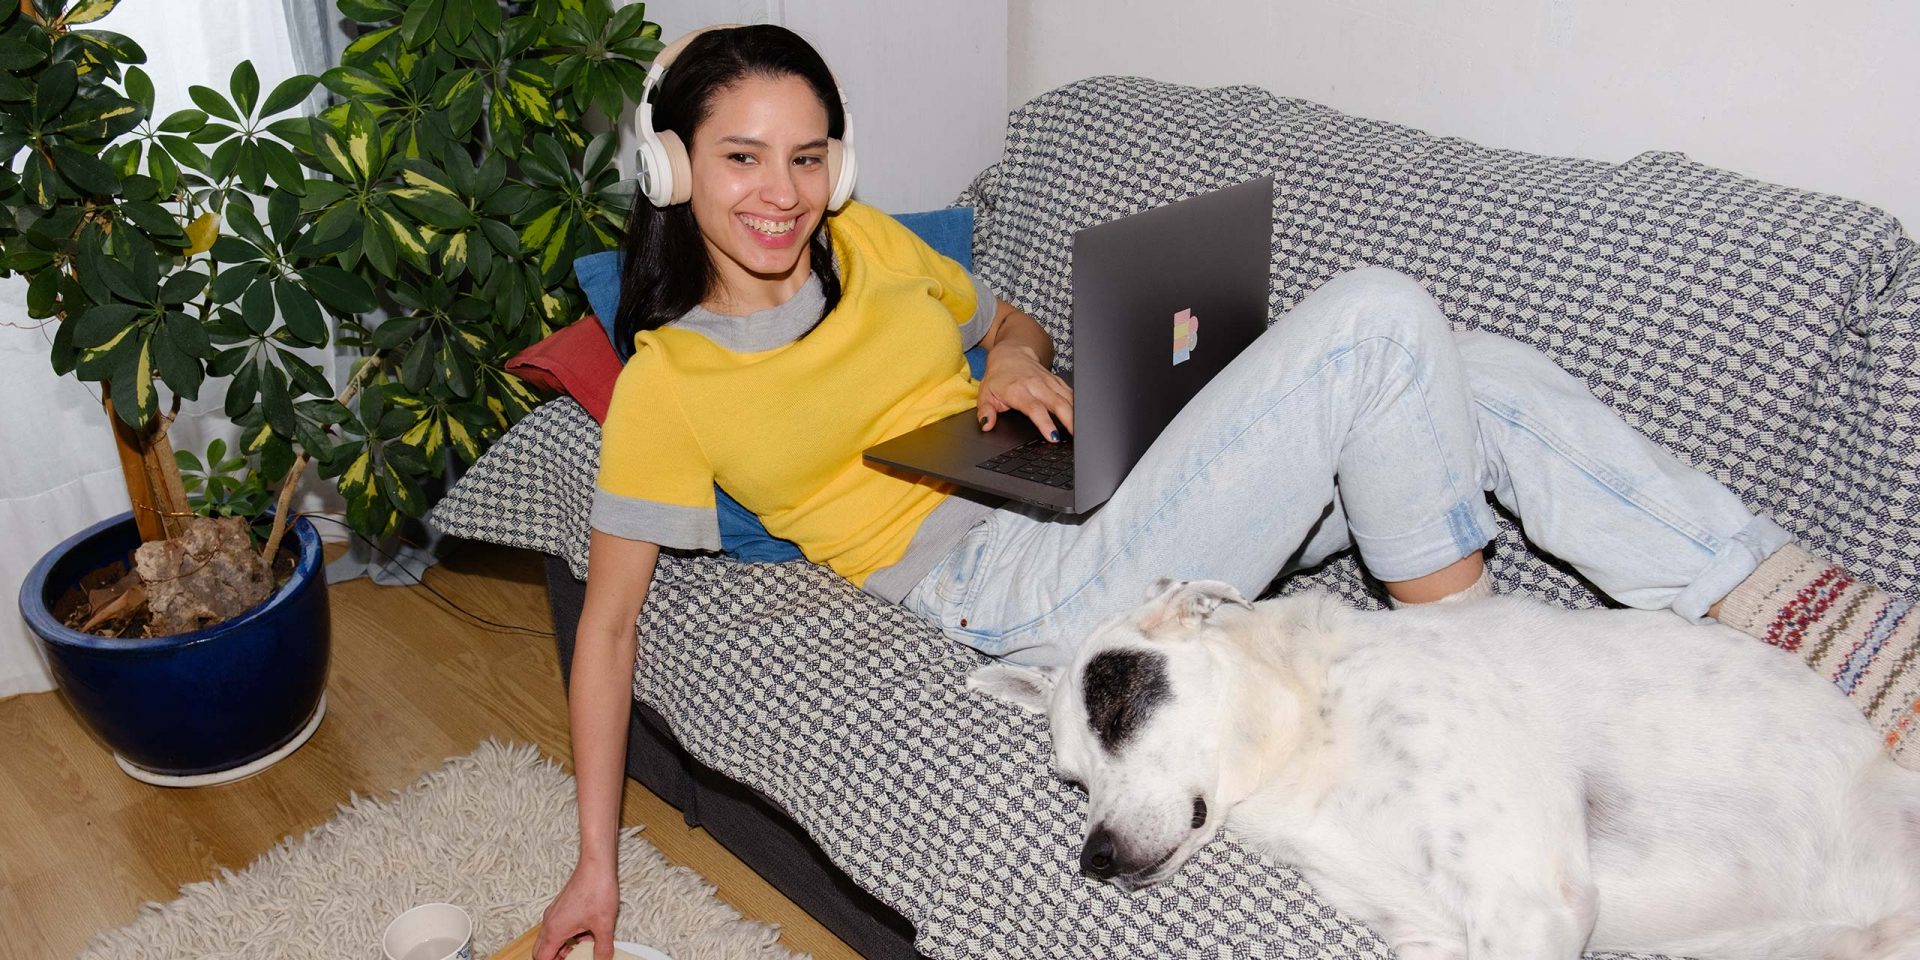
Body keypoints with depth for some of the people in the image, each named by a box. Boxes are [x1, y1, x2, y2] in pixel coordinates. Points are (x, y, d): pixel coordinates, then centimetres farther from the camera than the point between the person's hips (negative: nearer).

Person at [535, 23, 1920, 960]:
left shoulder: (863, 240, 12)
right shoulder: (667, 384, -3)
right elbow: (608, 618, -1)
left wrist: (1016, 358, 1)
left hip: (1105, 486, 7)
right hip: (1040, 590, -7)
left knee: (1481, 378, -9)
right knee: (1378, 318, -23)